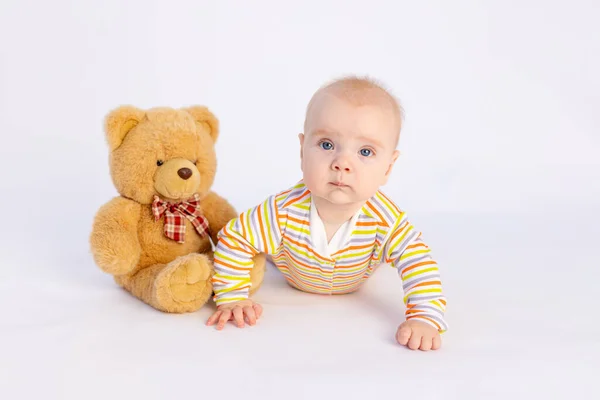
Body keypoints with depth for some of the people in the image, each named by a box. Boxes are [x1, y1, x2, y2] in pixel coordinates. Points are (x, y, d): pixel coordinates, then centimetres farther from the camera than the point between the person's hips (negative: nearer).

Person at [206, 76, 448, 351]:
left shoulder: (385, 220, -46)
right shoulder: (284, 211, -47)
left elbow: (419, 262, -40)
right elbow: (233, 239, -34)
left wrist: (424, 318, -54)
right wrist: (233, 299, -35)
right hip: (290, 273, -1)